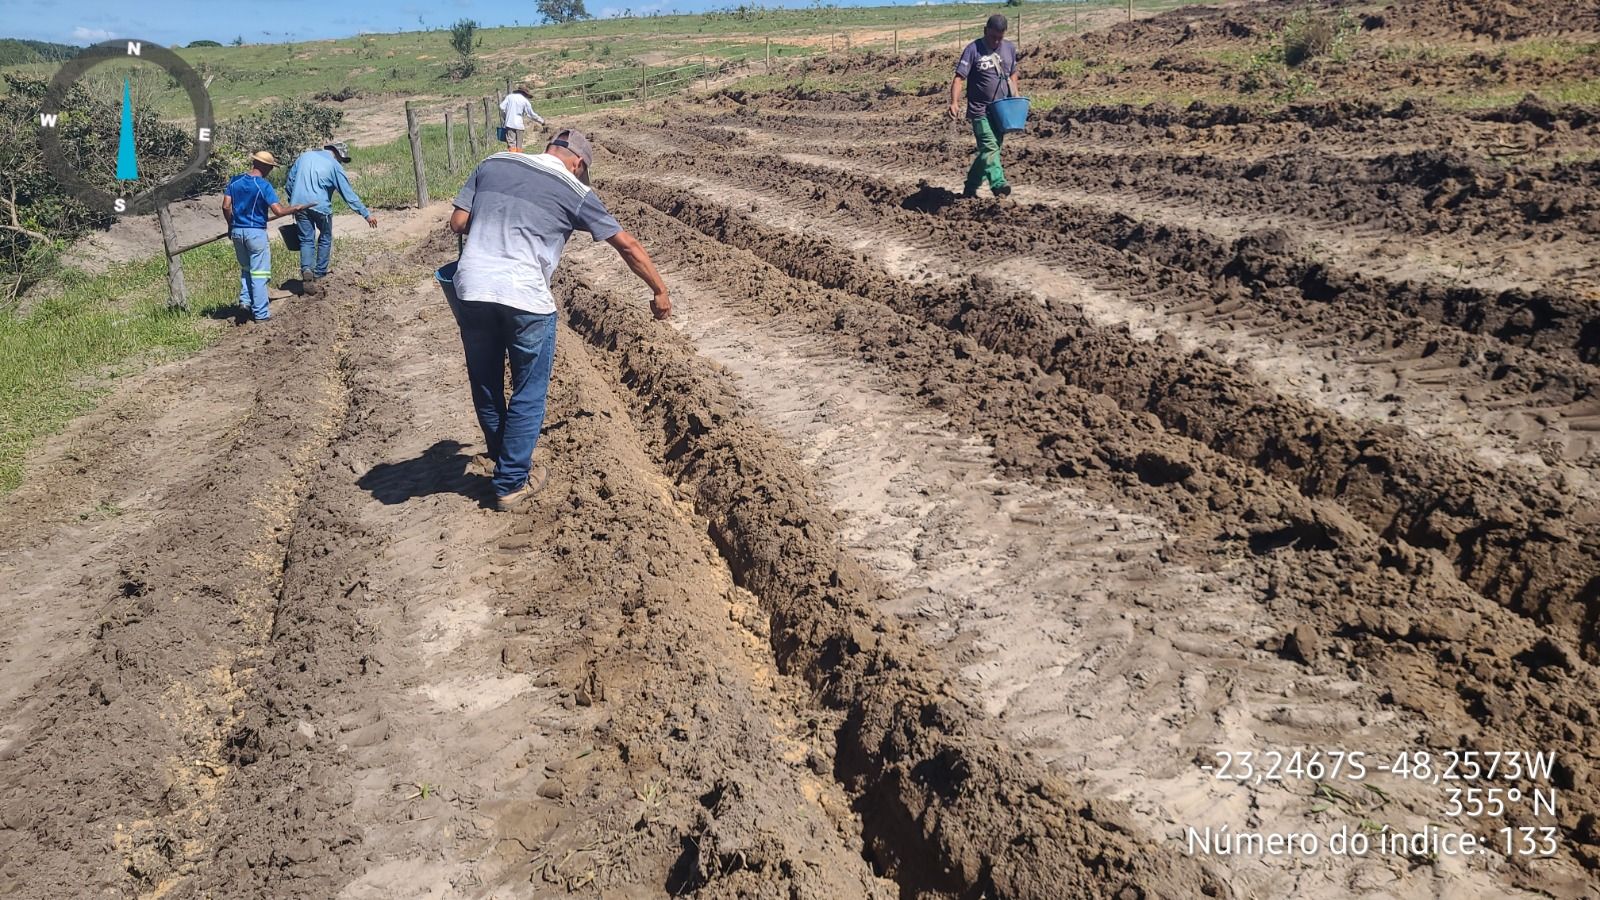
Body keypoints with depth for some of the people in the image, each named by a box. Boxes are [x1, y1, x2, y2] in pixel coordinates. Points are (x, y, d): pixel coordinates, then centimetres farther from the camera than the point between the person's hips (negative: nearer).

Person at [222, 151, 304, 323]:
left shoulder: (235, 181, 4)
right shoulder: (264, 186, -12)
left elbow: (226, 206, 2)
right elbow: (278, 211, -17)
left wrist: (231, 225, 16)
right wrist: (295, 208, 1)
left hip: (237, 231, 5)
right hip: (256, 232, -5)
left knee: (245, 268, 24)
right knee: (259, 273, 1)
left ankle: (245, 299, 10)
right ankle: (260, 313, 3)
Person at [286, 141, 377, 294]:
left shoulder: (304, 156, 12)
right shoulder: (334, 166, -2)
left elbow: (290, 180, 14)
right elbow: (349, 194, -5)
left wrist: (293, 202, 24)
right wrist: (366, 214, -2)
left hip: (299, 205, 4)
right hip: (320, 205, -3)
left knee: (306, 240, 9)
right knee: (325, 239, 16)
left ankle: (306, 269, -13)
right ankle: (319, 273, 19)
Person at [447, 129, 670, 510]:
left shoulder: (492, 164, 13)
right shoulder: (574, 191, 5)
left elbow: (458, 223, 10)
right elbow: (627, 245, 8)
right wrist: (660, 292, 17)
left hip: (470, 290, 4)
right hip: (525, 300, -4)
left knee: (485, 389, 21)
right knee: (528, 395, 13)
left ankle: (506, 461, 39)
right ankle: (512, 483, 20)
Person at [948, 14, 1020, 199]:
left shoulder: (1010, 48, 9)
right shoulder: (973, 50, -9)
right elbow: (959, 78, -15)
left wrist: (1015, 96, 5)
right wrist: (954, 102, -31)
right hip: (980, 110, -6)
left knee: (988, 149, 9)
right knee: (990, 147, -19)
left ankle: (970, 188, 20)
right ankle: (998, 185, -31)